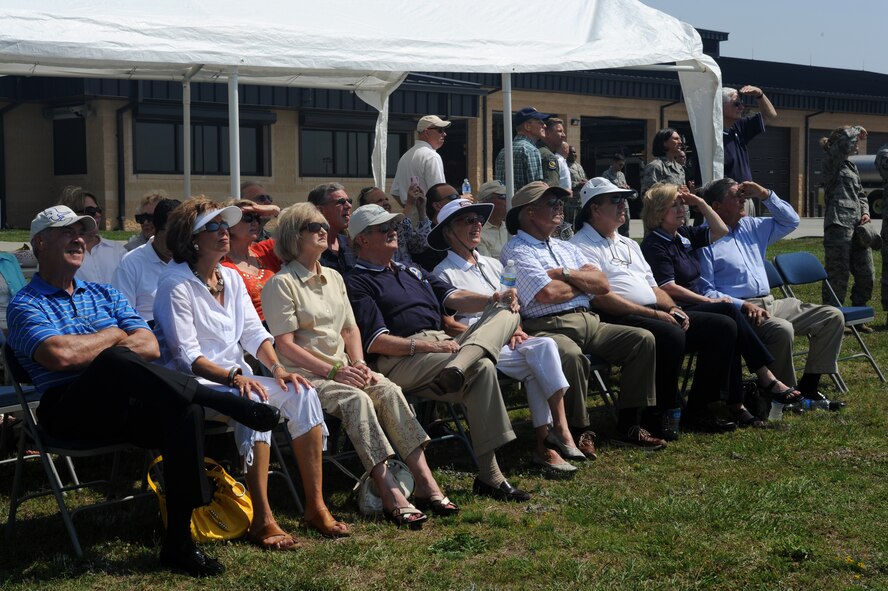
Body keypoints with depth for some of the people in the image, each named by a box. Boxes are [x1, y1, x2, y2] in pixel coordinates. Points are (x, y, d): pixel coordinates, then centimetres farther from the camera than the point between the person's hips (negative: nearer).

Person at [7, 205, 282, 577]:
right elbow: (60, 355, -17)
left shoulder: (104, 294, 23)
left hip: (125, 407, 5)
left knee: (185, 410, -28)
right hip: (70, 413, -5)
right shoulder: (26, 305, 5)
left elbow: (151, 347, 9)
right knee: (116, 361, -36)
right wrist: (112, 338, 0)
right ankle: (229, 405, -29)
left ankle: (178, 542, -26)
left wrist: (90, 348, -4)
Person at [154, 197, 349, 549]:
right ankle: (262, 521, -34)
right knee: (256, 401, -35)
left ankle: (316, 507, -14)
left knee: (303, 394, -16)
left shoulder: (231, 278, 14)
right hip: (194, 384, -7)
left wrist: (277, 368, -8)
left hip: (237, 377, 7)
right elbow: (187, 357, -16)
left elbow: (254, 332, 10)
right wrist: (233, 377, -28)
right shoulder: (176, 285, -10)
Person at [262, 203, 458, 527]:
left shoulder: (334, 278, 20)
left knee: (389, 390, -22)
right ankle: (391, 497, -38)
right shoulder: (281, 284, -4)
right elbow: (284, 344, -11)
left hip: (342, 369, 6)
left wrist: (358, 363, 0)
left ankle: (426, 484, -29)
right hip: (304, 375, -6)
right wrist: (333, 371, -16)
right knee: (357, 400, -33)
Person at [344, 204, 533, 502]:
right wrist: (425, 346, -18)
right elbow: (375, 342, -8)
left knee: (507, 313, -11)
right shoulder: (357, 282, 6)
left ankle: (457, 368, -37)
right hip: (400, 361, -9)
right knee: (482, 368, -32)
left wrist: (491, 300, -1)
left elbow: (452, 297, 21)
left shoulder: (411, 272, 35)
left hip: (443, 346, 9)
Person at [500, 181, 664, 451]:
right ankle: (578, 431, -20)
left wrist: (565, 274, -3)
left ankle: (627, 425, -5)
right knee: (571, 354, -38)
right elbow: (547, 294, -15)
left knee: (642, 339, -7)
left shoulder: (566, 248, 25)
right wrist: (583, 283, 4)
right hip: (548, 327, -8)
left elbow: (603, 285, 13)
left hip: (588, 322, 8)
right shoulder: (517, 251, 0)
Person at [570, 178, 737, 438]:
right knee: (671, 336, -36)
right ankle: (663, 413, -17)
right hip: (617, 319, -9)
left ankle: (698, 409, 0)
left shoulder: (628, 244, 27)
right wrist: (653, 314, -17)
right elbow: (600, 298, -15)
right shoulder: (582, 247, -3)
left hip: (656, 313, 9)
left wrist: (672, 308, 4)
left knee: (723, 327, -2)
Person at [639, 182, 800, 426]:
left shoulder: (684, 235, 18)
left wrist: (700, 203, 12)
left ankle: (735, 403, -31)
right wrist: (708, 300, -14)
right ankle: (766, 379, -25)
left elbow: (720, 231, 22)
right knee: (729, 311, -28)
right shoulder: (654, 244, -7)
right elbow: (668, 288, -15)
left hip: (695, 307, 8)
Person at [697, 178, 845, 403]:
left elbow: (790, 221, 24)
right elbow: (706, 292, -13)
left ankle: (807, 385, -1)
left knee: (832, 317, -2)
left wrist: (765, 195, 11)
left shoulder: (750, 227, 17)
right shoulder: (705, 240, -6)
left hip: (771, 304, 9)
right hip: (738, 310, -8)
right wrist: (743, 305, -24)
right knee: (782, 330, -36)